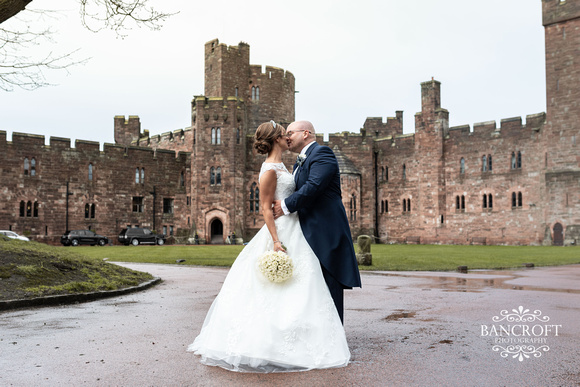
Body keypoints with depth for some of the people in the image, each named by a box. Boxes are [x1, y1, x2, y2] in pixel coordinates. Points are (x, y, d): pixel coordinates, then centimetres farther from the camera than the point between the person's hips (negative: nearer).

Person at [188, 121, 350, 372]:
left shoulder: (280, 166, 16)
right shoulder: (270, 170, -13)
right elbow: (266, 208, -17)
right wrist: (276, 241, -23)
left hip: (293, 231, 10)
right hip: (282, 232, -10)